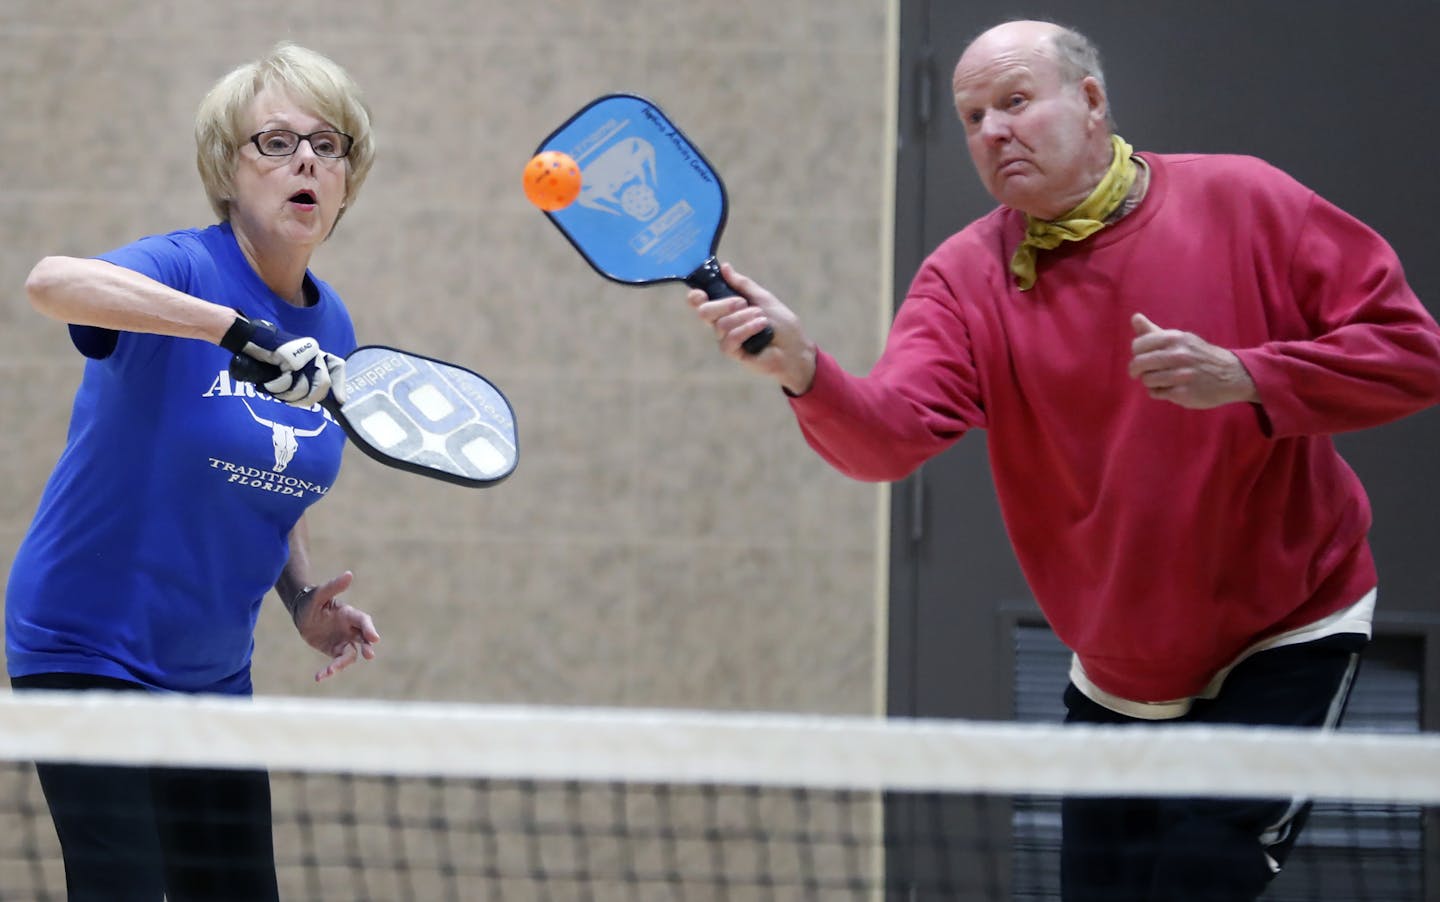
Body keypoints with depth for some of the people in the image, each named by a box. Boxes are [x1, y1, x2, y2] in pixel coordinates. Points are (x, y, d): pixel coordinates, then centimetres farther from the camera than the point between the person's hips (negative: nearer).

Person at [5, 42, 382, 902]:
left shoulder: (330, 331, 6)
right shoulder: (184, 269, -15)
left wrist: (304, 598, 2)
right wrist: (242, 332, -46)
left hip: (214, 670, 7)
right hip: (91, 651, -7)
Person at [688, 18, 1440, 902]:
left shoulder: (1244, 203, -11)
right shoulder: (968, 276, -5)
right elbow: (890, 432, -22)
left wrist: (1243, 377, -26)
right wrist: (803, 370, -44)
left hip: (1282, 650, -4)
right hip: (1114, 686, 4)